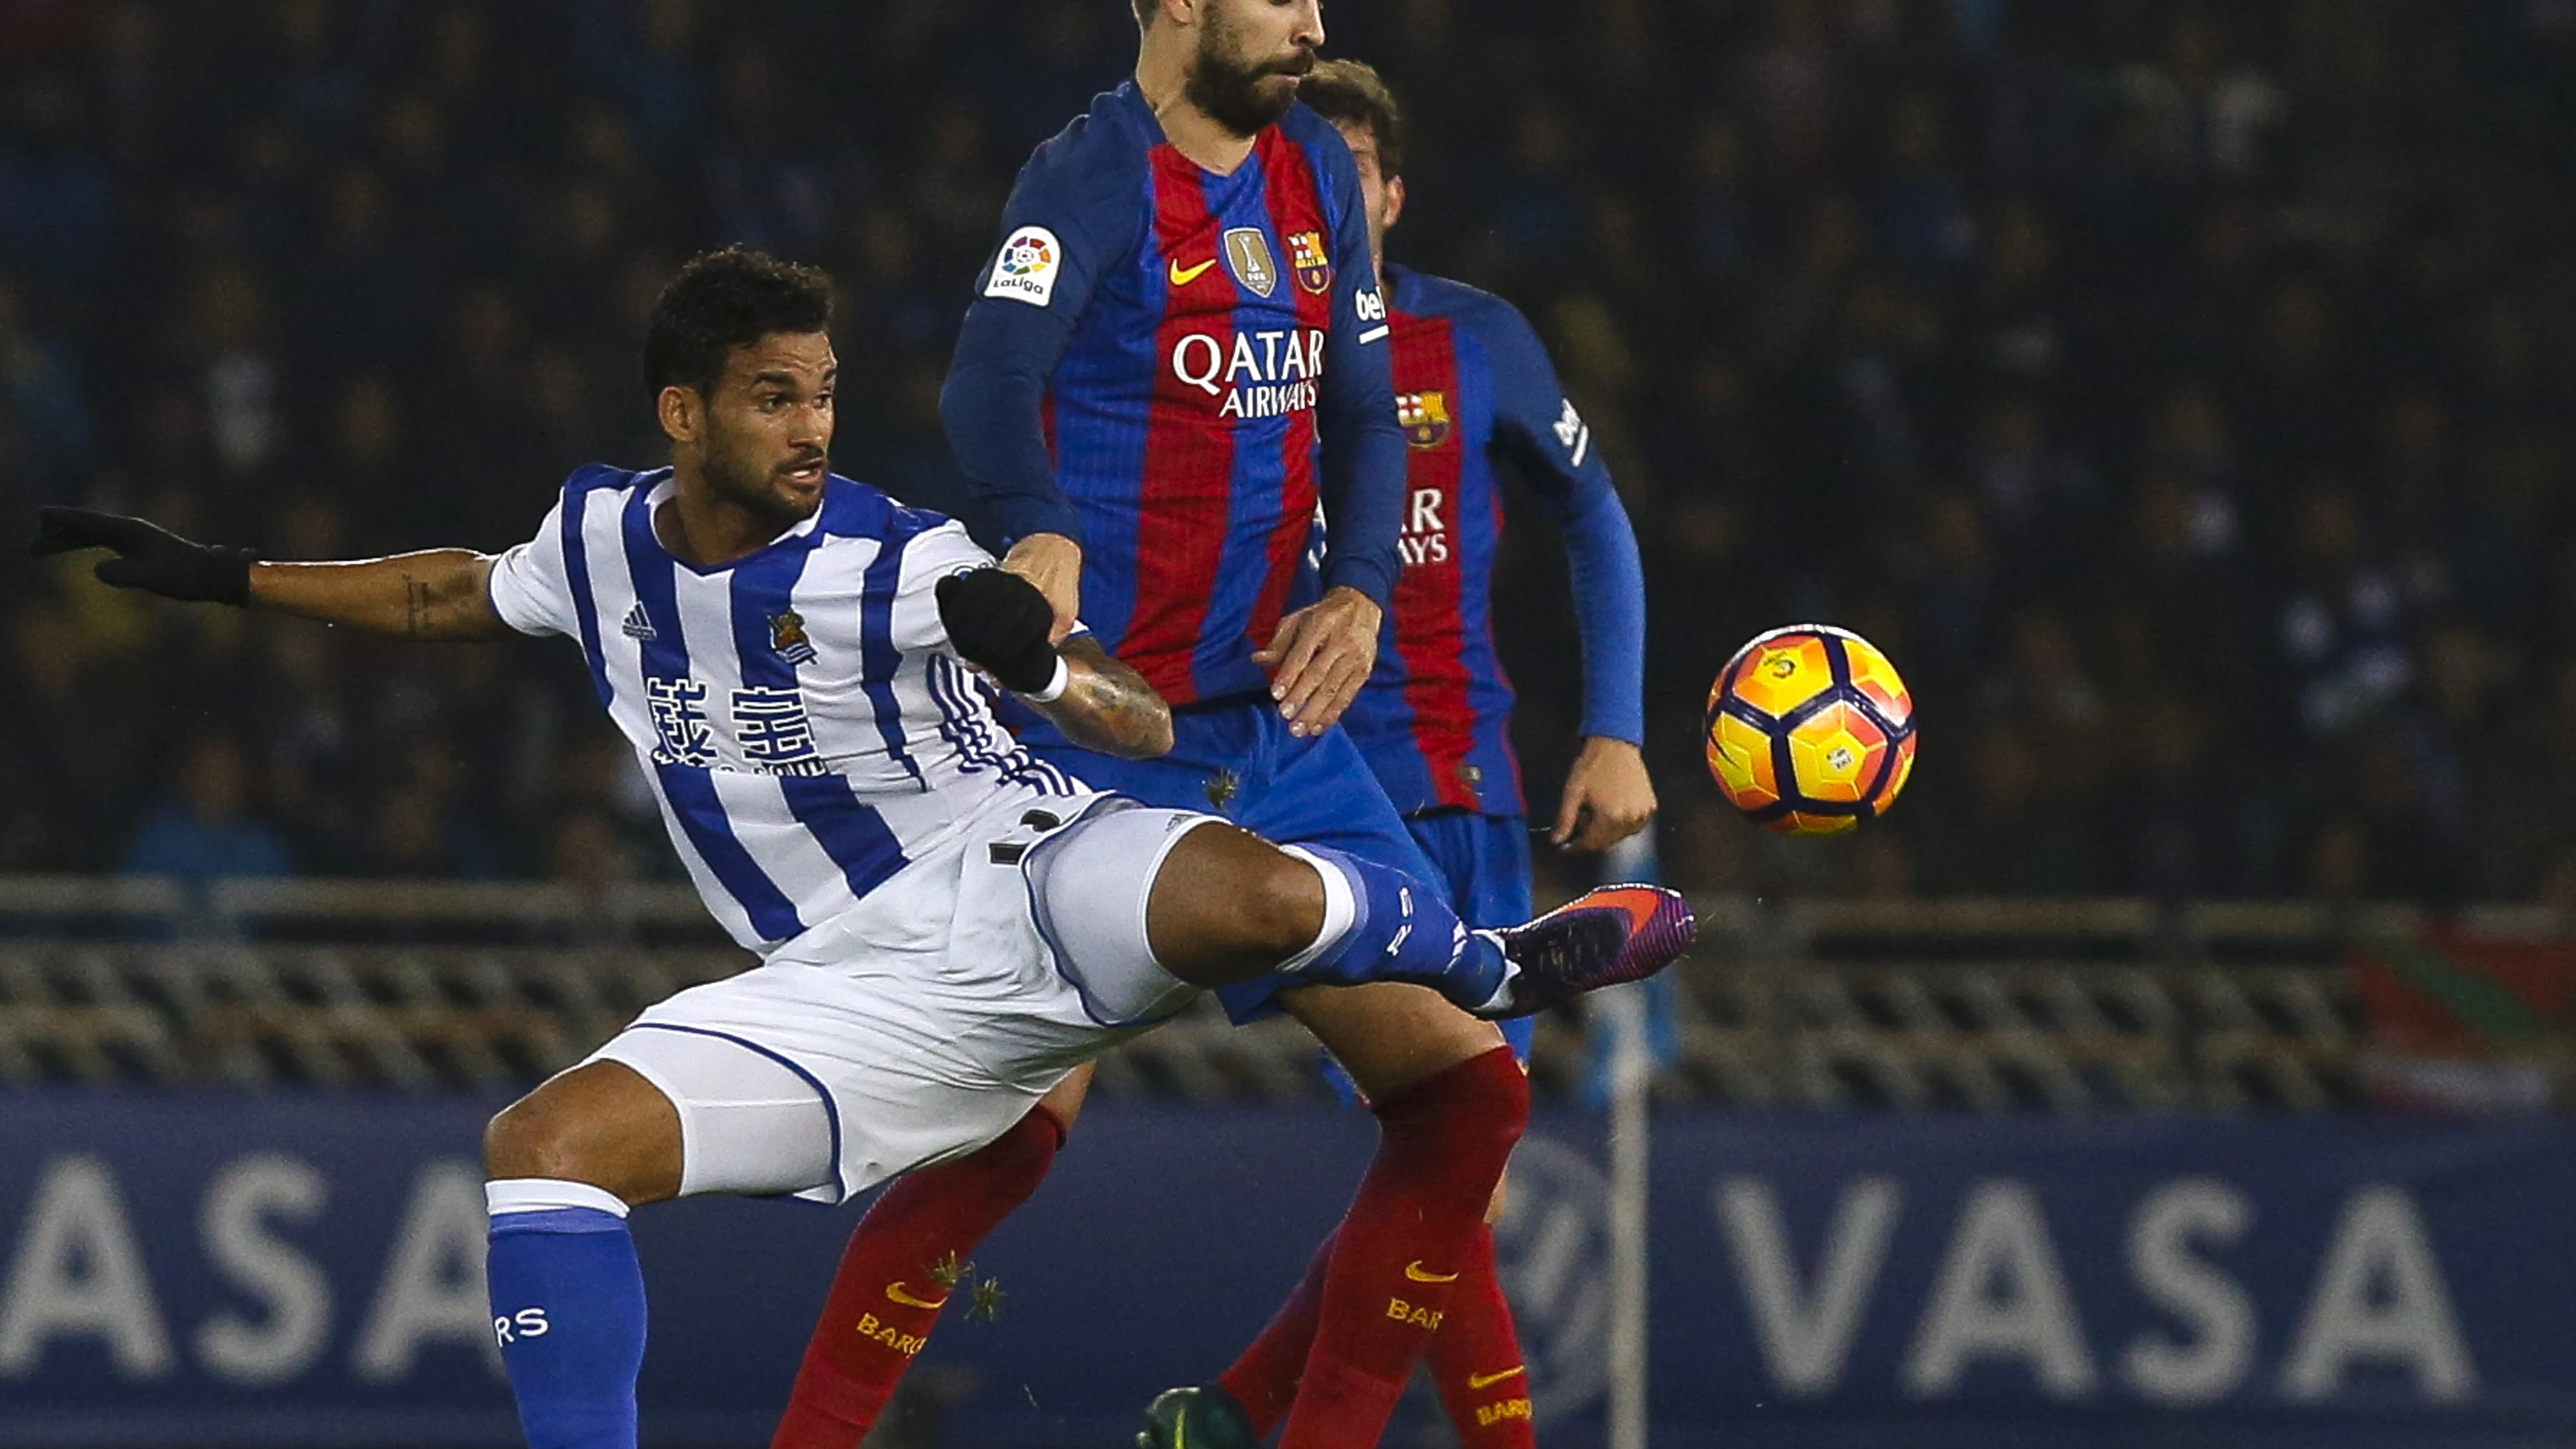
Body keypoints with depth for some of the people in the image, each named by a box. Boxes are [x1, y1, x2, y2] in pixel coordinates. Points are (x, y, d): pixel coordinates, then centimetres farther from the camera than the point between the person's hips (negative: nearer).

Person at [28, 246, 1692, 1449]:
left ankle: (1501, 966, -3)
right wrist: (216, 575, 32)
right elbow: (451, 594, 31)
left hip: (1025, 875, -5)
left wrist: (1043, 659, -32)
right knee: (539, 1151, -17)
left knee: (1253, 898, -39)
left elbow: (1146, 725, -10)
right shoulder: (600, 538, 8)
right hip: (853, 984, 5)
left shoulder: (898, 564, -9)